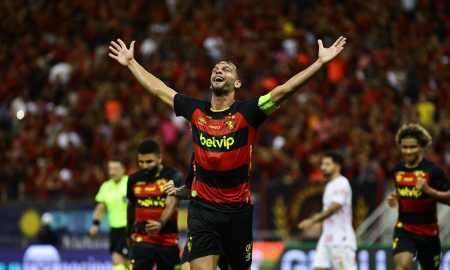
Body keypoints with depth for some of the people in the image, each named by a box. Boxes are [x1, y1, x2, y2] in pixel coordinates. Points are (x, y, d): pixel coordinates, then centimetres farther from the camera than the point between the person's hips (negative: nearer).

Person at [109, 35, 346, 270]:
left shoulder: (247, 112, -6)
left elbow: (284, 90, -14)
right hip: (202, 209, 1)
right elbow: (158, 89, 15)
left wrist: (320, 62, -22)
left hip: (238, 209, -1)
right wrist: (131, 62, 21)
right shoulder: (196, 111, 4)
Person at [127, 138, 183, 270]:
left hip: (169, 240, -1)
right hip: (143, 240, 1)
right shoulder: (134, 179, 3)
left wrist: (160, 223, -42)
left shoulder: (173, 176, -9)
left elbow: (171, 204, -23)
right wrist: (130, 231, 31)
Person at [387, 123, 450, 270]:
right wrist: (394, 198, 3)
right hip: (404, 228, 2)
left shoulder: (433, 170, -10)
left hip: (428, 230, -2)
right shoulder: (397, 170, 5)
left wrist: (428, 190, -26)